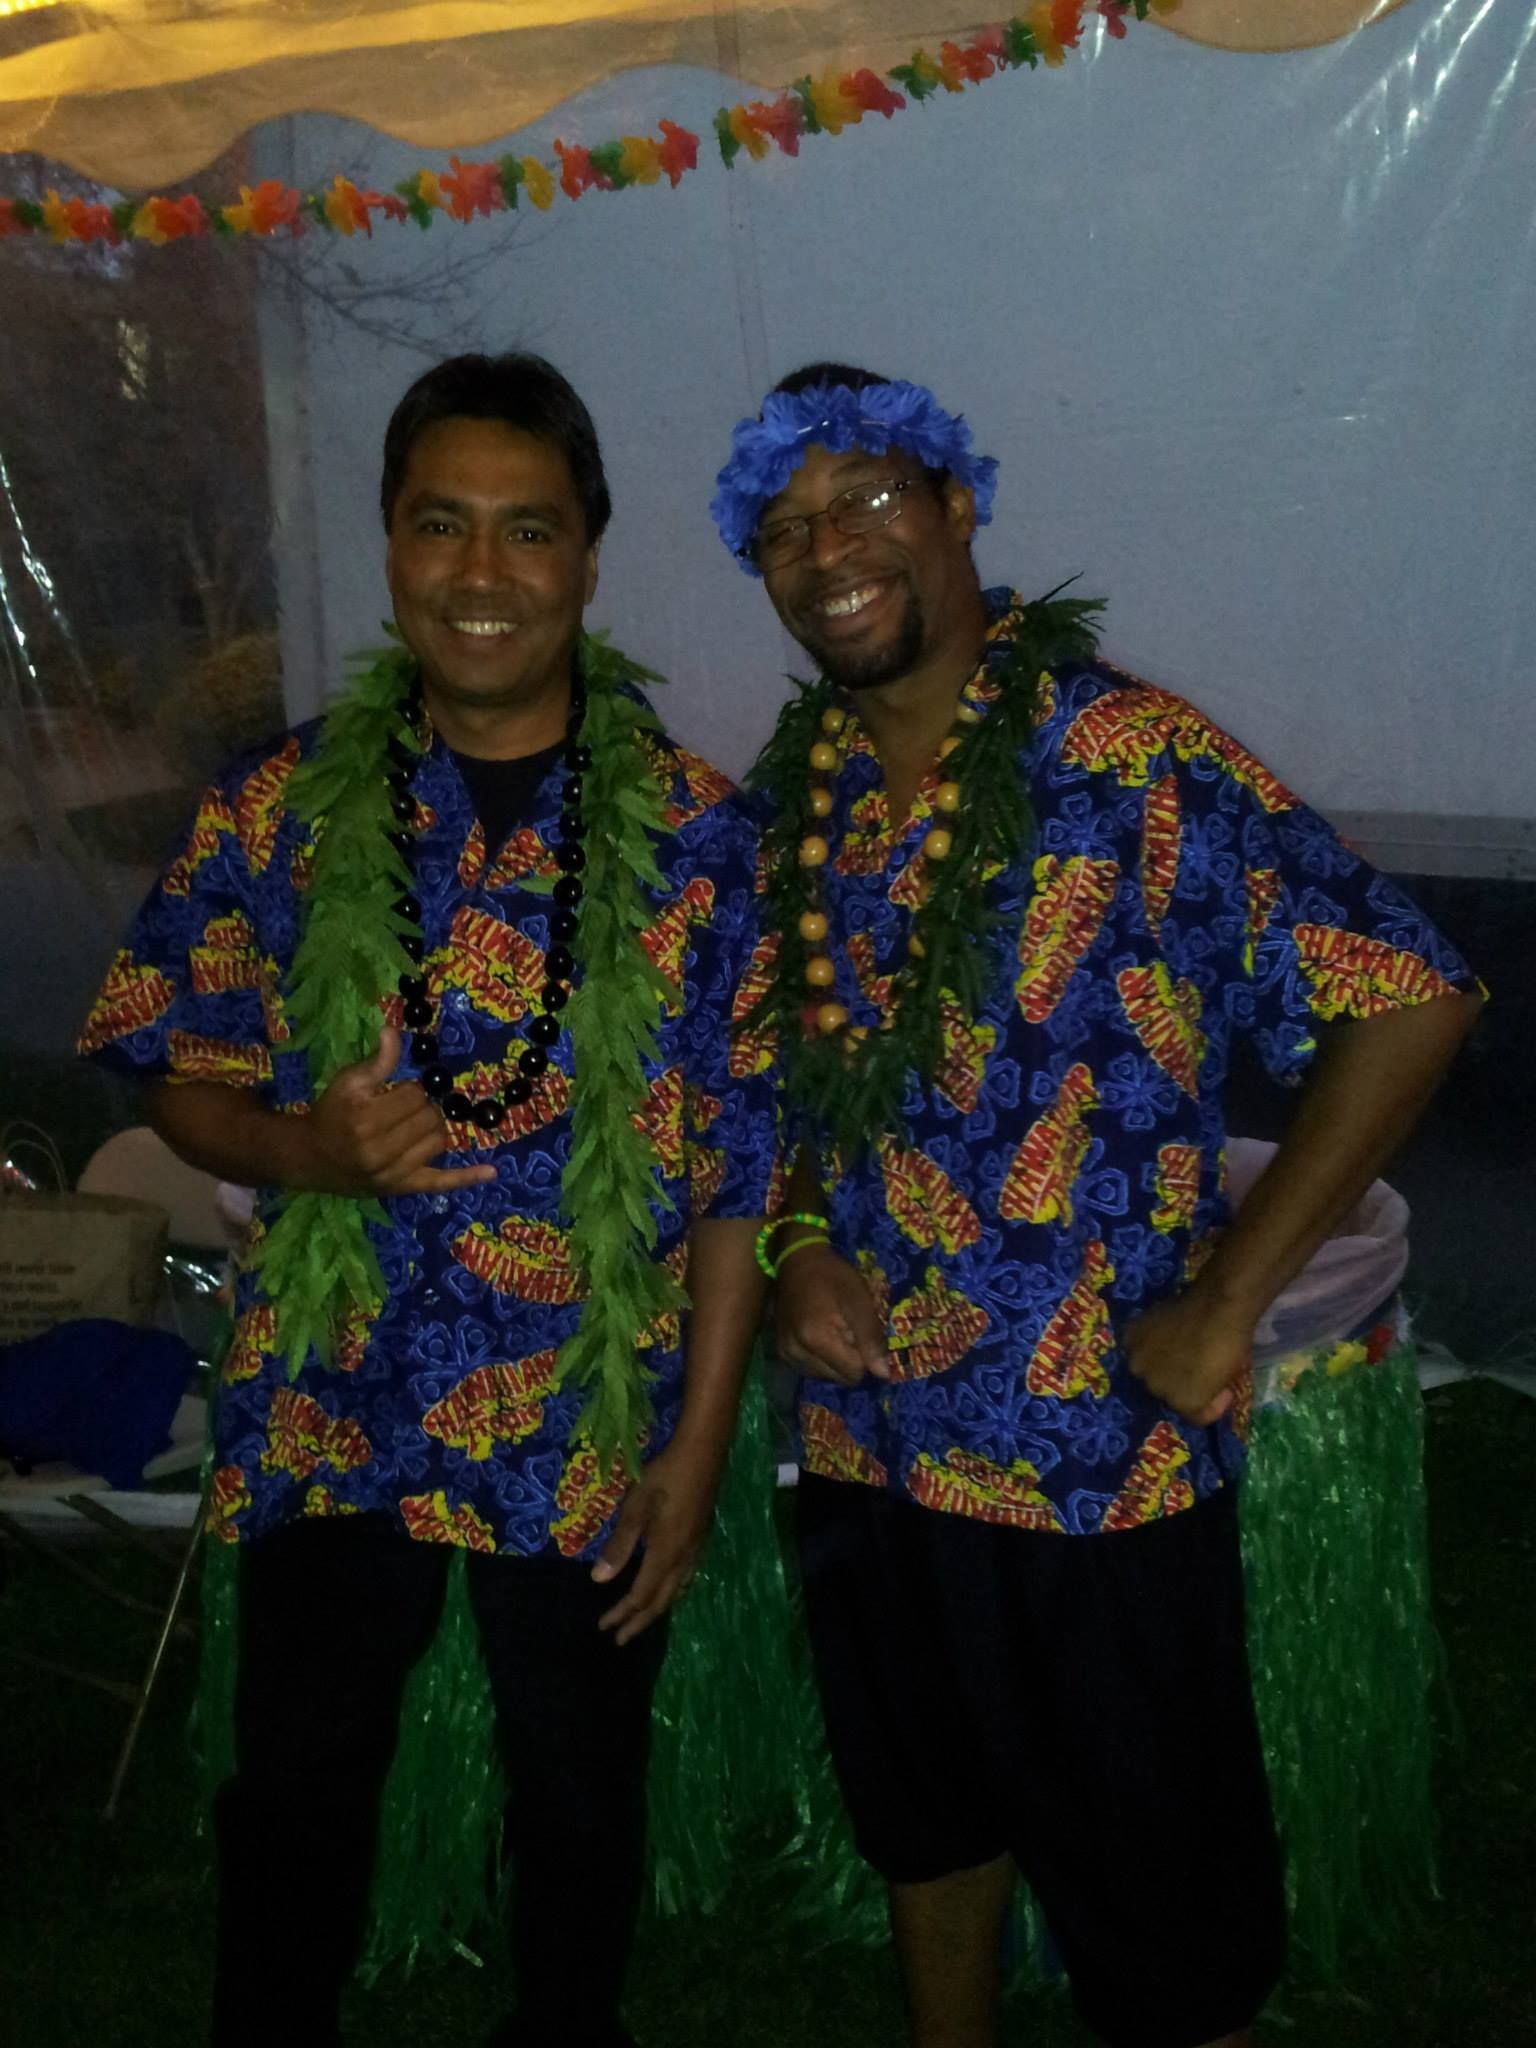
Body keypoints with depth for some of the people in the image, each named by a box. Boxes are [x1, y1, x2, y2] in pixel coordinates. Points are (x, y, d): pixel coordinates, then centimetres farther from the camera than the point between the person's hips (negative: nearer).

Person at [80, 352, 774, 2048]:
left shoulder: (693, 830, -8)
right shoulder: (283, 807, -5)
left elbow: (739, 1169, -6)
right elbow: (178, 1073, 3)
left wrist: (700, 1443, -7)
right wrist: (306, 1149, -19)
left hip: (591, 1429, 0)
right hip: (327, 1408, 1)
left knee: (579, 1799, 19)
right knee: (293, 1794, 17)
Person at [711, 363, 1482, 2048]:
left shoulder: (1129, 760, -15)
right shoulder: (798, 790, 3)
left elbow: (1408, 999, -18)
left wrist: (1226, 1296, -17)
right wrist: (798, 1247, -4)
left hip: (1095, 1457, -5)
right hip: (862, 1439, 6)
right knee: (924, 1829, 25)